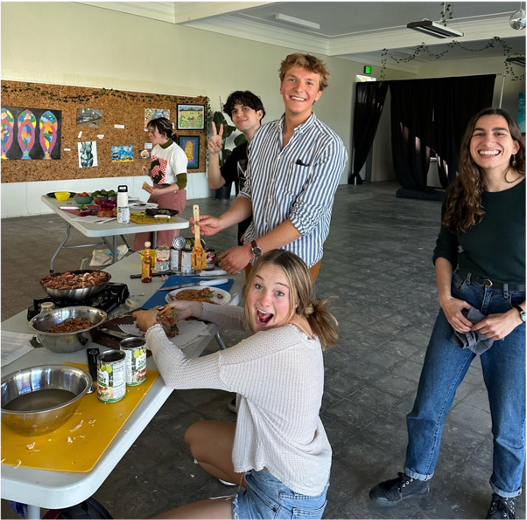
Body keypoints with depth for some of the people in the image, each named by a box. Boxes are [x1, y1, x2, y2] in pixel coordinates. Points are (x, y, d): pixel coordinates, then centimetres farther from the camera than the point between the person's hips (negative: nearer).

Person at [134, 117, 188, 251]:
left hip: (172, 195, -8)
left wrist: (160, 192, -28)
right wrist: (149, 172, -1)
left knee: (167, 235, 0)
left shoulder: (176, 152, -18)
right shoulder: (156, 148, 7)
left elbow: (182, 183, -20)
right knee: (145, 230, 6)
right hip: (156, 193, 8)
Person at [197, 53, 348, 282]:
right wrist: (221, 222, -9)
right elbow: (250, 193, 9)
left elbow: (307, 216, -21)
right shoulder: (262, 134, 1)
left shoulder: (328, 146, -17)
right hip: (254, 254, 5)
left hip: (297, 260, -5)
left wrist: (251, 250, -20)